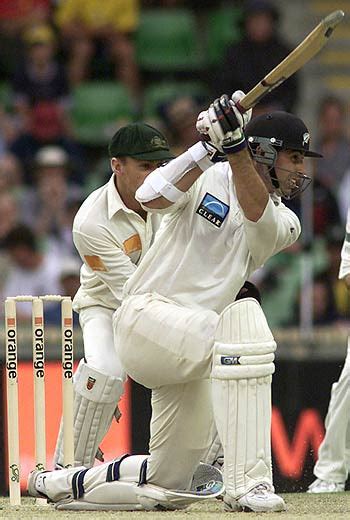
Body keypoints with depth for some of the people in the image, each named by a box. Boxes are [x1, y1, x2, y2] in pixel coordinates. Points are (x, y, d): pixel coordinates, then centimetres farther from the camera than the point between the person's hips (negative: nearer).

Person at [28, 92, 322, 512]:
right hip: (145, 316, -7)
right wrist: (208, 145, -27)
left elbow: (256, 212, -16)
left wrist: (235, 147, -30)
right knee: (242, 319, -35)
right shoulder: (207, 179, 0)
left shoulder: (284, 224, 9)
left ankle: (62, 484, 30)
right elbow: (150, 198, -20)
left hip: (189, 345, 7)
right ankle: (247, 484, -39)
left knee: (167, 482, 5)